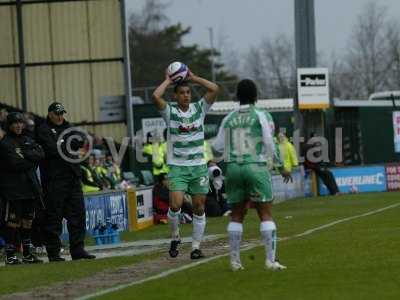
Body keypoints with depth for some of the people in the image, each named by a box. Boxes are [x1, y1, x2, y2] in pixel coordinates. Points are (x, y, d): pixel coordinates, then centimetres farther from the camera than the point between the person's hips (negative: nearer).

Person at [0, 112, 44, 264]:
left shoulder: (28, 141, 15)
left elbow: (40, 154, -1)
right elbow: (14, 163, -18)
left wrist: (24, 154, -13)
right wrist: (30, 161, -6)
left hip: (29, 187, 7)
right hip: (12, 188, -7)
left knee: (27, 220, 11)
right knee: (13, 221, -7)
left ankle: (27, 254, 18)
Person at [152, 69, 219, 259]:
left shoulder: (199, 109, 6)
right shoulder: (170, 112, -1)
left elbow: (214, 89, -4)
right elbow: (156, 96, -18)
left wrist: (193, 78, 1)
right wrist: (167, 81, -2)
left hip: (199, 166, 2)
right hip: (177, 166, -2)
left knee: (199, 207, 2)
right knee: (175, 204, -16)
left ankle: (196, 247, 9)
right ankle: (175, 237, 8)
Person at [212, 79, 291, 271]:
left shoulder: (228, 119, 7)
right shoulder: (261, 116, -3)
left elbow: (217, 147, 10)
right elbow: (269, 143, -7)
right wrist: (280, 166, 2)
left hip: (233, 167, 4)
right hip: (256, 167, -4)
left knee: (237, 215, 11)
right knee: (266, 214, -1)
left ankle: (235, 260, 8)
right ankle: (271, 259, -8)